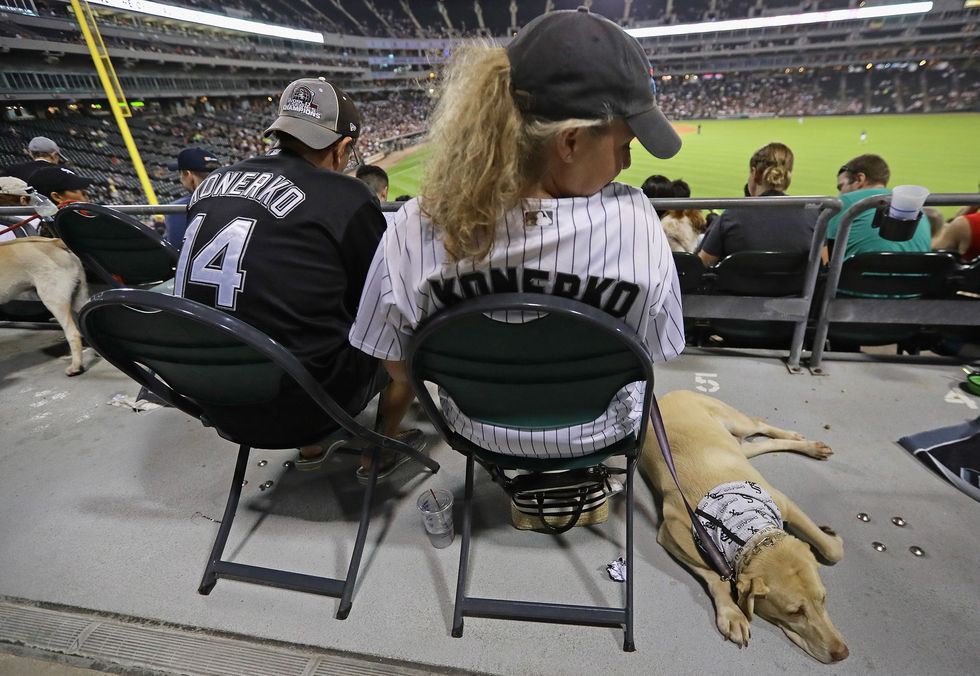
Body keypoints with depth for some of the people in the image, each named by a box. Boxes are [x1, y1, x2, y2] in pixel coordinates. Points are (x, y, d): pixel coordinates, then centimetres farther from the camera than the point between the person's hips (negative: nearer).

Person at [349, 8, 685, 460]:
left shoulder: (412, 231, -29)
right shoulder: (634, 220, -32)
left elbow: (400, 370, -14)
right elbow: (656, 352, -15)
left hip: (481, 434, 2)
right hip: (599, 437, 0)